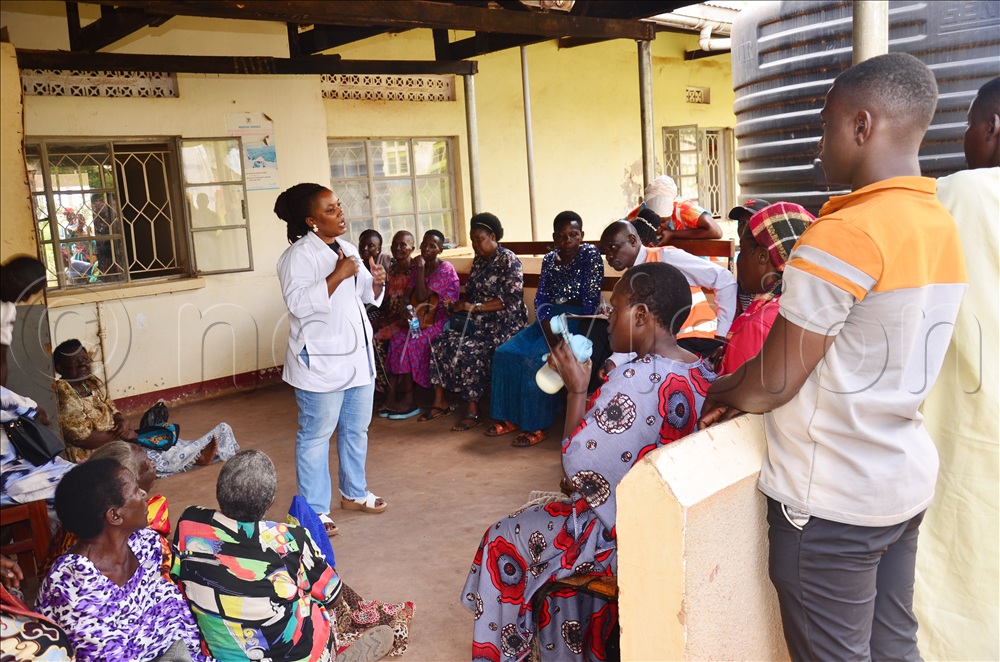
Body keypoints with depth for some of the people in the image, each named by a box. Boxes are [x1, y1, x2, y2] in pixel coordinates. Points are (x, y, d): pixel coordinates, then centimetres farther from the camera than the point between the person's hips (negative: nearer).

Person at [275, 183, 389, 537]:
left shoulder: (348, 249, 12)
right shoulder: (297, 256, -12)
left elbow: (367, 296, 21)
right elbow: (299, 303, -25)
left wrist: (376, 282, -1)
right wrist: (338, 275, -26)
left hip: (358, 355, 8)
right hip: (320, 361, -8)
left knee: (357, 429, 18)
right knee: (316, 435, 0)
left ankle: (354, 492, 35)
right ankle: (315, 510, 11)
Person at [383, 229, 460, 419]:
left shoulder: (445, 270, -11)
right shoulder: (418, 267, 10)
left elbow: (422, 297, -15)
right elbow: (407, 295, 3)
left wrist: (420, 271, -15)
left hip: (441, 320, -6)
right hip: (420, 319, 6)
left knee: (411, 343, -25)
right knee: (397, 339, -18)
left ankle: (406, 399, -14)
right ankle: (395, 396, -18)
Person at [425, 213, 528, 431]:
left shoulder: (509, 261, -9)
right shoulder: (479, 261, 14)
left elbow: (511, 299, -18)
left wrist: (476, 307, -23)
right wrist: (462, 303, -1)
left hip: (503, 324, -8)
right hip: (478, 322, 8)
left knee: (467, 351, -29)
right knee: (440, 343, -10)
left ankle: (472, 411, -18)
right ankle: (440, 402, -2)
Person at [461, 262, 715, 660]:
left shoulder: (636, 381, -28)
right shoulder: (702, 373, -1)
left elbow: (577, 466, -22)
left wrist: (576, 390, -14)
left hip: (623, 533, -8)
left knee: (504, 540, 13)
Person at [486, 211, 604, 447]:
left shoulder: (590, 254, -5)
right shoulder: (549, 260, 13)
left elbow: (591, 298, -12)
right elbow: (541, 298, 11)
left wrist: (568, 332, -19)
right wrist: (546, 324, -8)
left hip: (578, 319, -7)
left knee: (538, 357, -28)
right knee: (506, 352, -9)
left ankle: (537, 425, -20)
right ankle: (511, 417, -2)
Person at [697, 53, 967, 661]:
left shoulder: (845, 234, -22)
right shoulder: (942, 227, 6)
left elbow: (773, 385, -19)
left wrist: (717, 394, 3)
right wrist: (741, 389, 12)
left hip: (831, 502, -8)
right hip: (905, 482, 8)